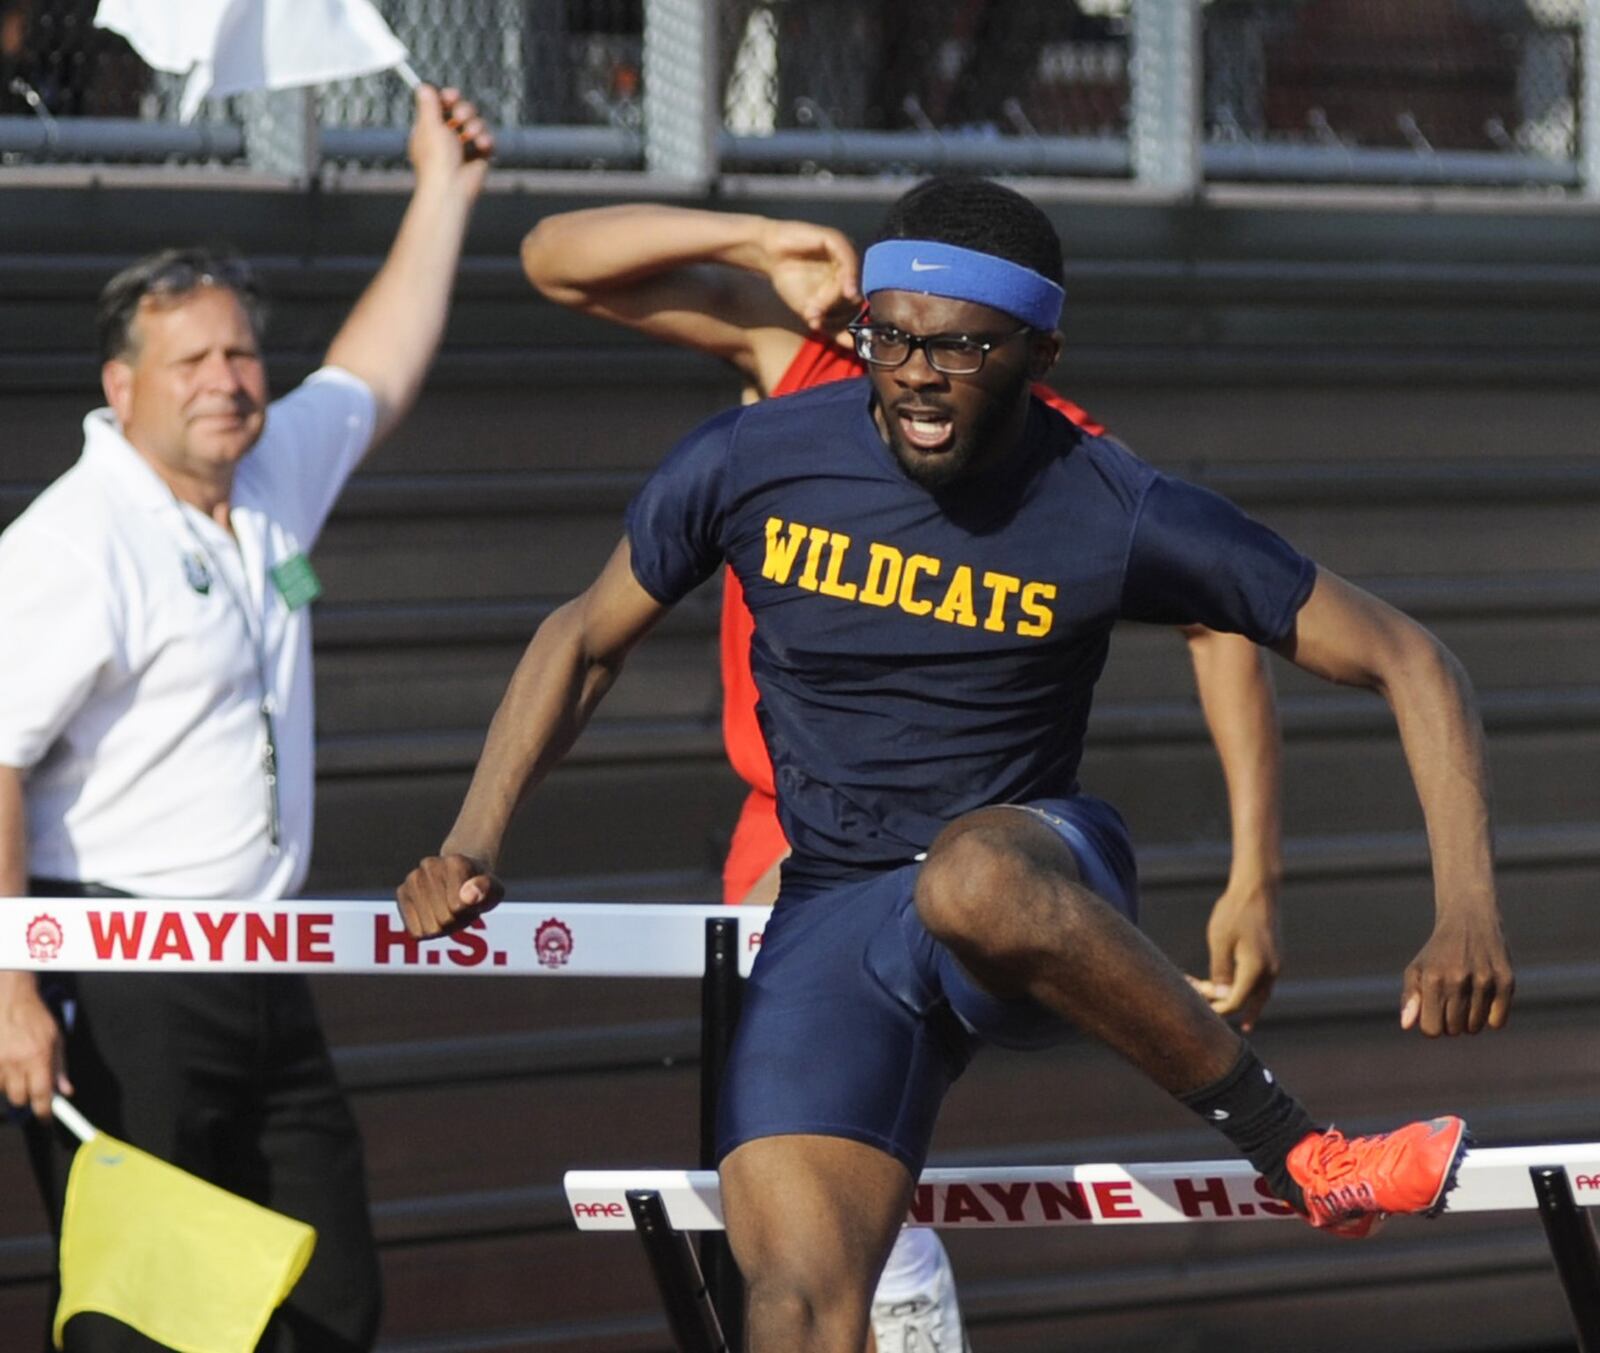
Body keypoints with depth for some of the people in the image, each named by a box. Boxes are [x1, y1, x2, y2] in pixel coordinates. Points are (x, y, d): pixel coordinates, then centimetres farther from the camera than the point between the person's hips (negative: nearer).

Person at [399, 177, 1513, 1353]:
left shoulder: (1120, 521, -14)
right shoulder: (751, 464, -7)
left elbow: (1407, 664, -9)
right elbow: (588, 639, 12)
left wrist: (1468, 912, -22)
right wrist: (473, 845, 0)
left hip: (1034, 884, -3)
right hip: (834, 920, 3)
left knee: (973, 879, -41)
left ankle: (1299, 1154, -26)